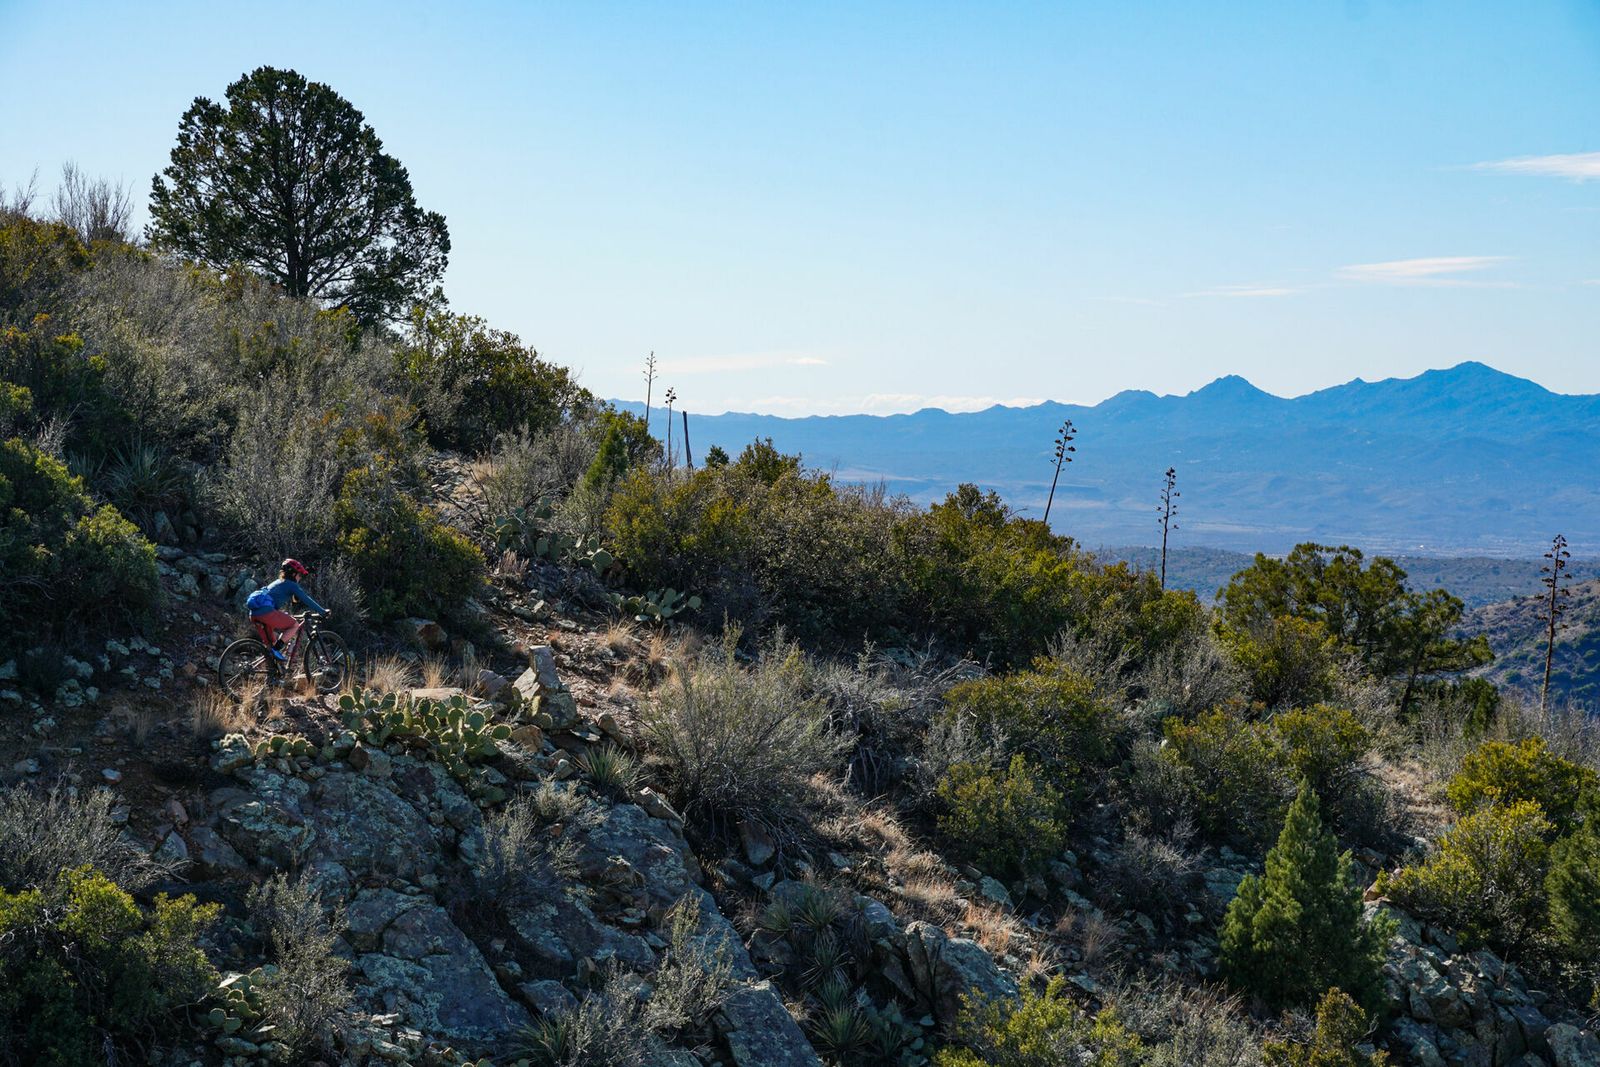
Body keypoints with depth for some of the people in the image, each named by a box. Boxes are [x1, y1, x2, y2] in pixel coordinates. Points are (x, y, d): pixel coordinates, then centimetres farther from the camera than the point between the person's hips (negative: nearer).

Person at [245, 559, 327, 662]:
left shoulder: (277, 583, 30)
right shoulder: (291, 585, 5)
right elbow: (306, 600, 3)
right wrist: (322, 612, 9)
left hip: (254, 613, 9)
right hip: (266, 611, -9)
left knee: (273, 642, 22)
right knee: (295, 625, 1)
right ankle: (276, 650, -10)